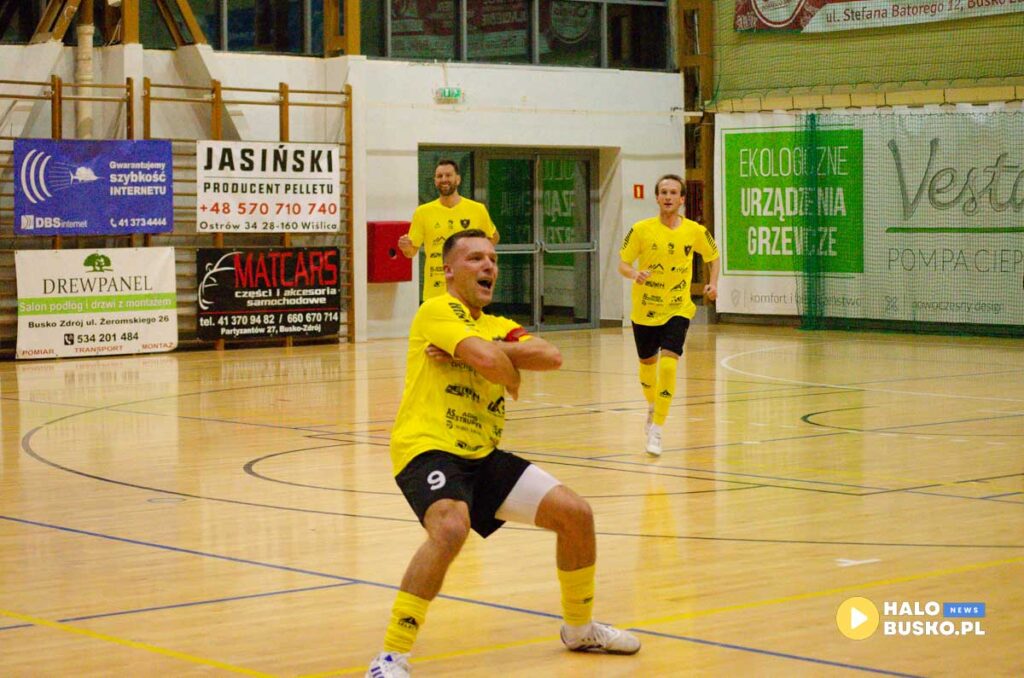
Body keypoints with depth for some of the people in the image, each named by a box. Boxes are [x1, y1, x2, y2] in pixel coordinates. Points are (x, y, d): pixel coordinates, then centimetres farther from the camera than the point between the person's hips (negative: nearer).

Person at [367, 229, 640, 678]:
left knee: (575, 513, 6)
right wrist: (513, 381, 0)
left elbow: (551, 357, -2)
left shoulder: (498, 327, 18)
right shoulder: (438, 310, -5)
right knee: (451, 527, -37)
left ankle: (579, 629, 30)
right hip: (428, 448, -8)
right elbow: (487, 359, -23)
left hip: (483, 455, 8)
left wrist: (479, 351, -14)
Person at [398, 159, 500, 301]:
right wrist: (406, 247, -19)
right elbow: (412, 250, 4)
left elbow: (493, 237, 18)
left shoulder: (477, 209, 2)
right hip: (434, 293, 0)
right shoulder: (423, 212, 2)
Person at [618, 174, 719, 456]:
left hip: (678, 309, -1)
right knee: (647, 364, 16)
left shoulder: (695, 231, -6)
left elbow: (713, 256, 13)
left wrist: (713, 283, -4)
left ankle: (656, 430, -12)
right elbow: (622, 263, -4)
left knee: (668, 364, -19)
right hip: (644, 310, 1)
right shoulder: (641, 229, -9)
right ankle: (653, 406, 50)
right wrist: (634, 274, -26)